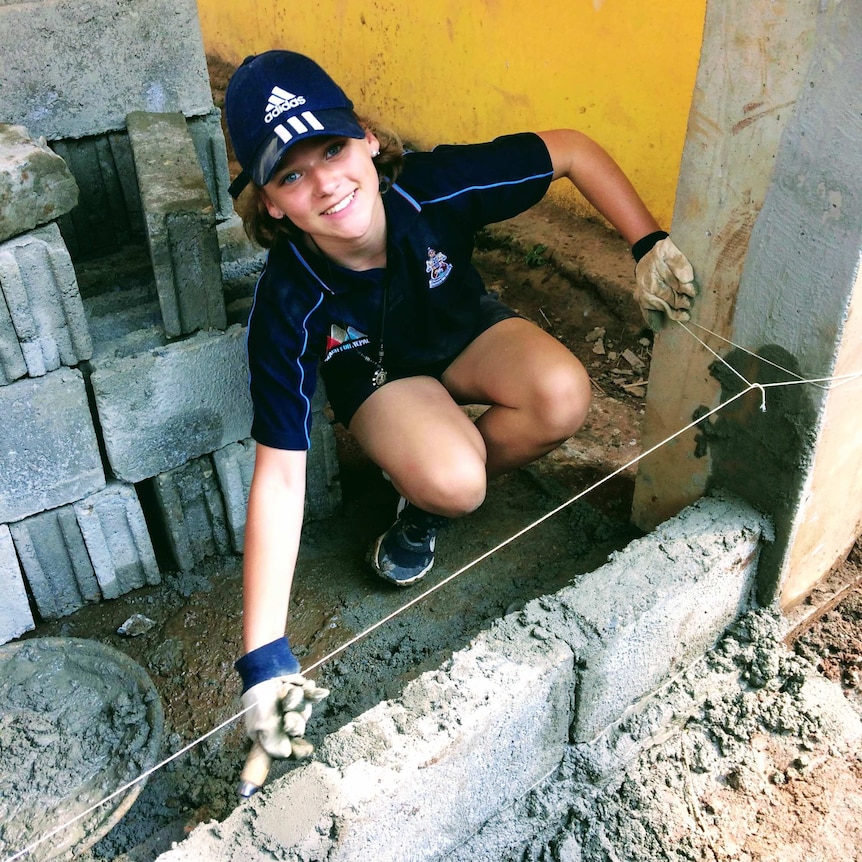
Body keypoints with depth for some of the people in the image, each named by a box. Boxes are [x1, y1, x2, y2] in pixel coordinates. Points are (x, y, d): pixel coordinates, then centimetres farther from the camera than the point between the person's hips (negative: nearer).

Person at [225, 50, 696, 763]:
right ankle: (430, 487, 7)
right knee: (450, 478, -34)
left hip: (465, 329, 3)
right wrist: (265, 657, -36)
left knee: (563, 399, -28)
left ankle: (425, 510, -1)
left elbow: (572, 149, -15)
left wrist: (651, 245, -20)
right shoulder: (288, 306, -35)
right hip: (375, 372, -2)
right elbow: (280, 478, -34)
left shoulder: (436, 188, -33)